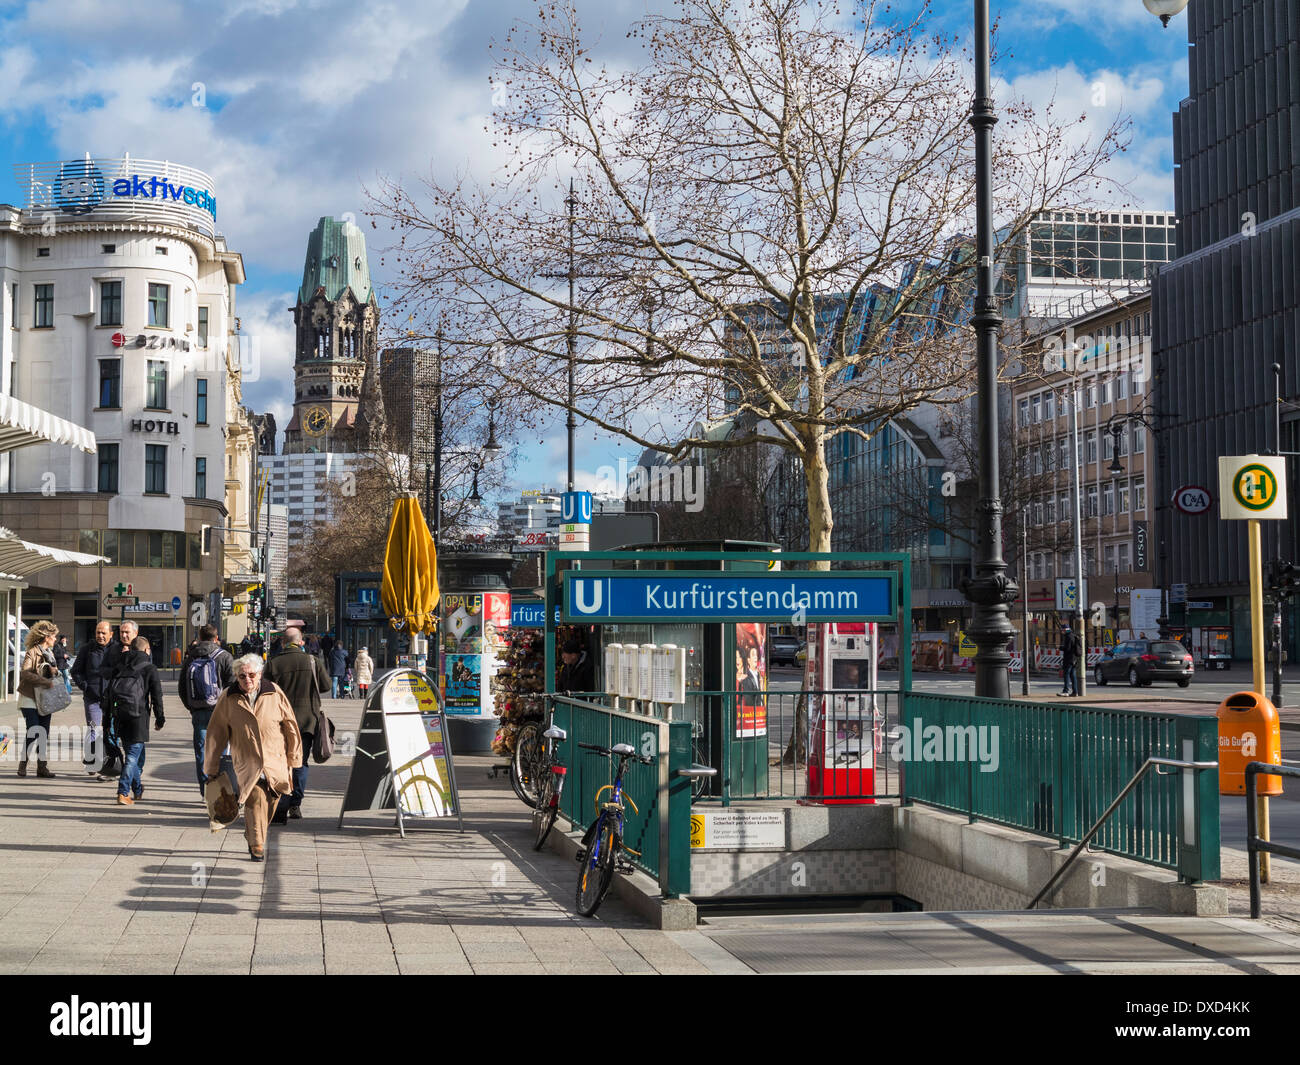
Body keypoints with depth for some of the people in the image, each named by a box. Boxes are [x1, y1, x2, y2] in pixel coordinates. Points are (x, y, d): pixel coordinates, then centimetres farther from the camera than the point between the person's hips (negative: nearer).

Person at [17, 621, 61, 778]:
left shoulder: (50, 653, 15)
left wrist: (54, 671, 2)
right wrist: (45, 681, -28)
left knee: (44, 733, 4)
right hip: (30, 698, -7)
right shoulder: (32, 652, -11)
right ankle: (22, 765, -1)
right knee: (34, 732, -14)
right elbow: (25, 673, -23)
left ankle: (42, 766, 8)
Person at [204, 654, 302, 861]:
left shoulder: (275, 694, -1)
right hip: (246, 762, -2)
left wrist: (293, 758, 10)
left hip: (275, 761, 2)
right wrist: (212, 768, 7)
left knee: (270, 801, 7)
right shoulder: (228, 699, -1)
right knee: (256, 798, -18)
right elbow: (216, 734, 5)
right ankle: (256, 845, -7)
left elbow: (290, 727, 7)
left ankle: (254, 835, 33)